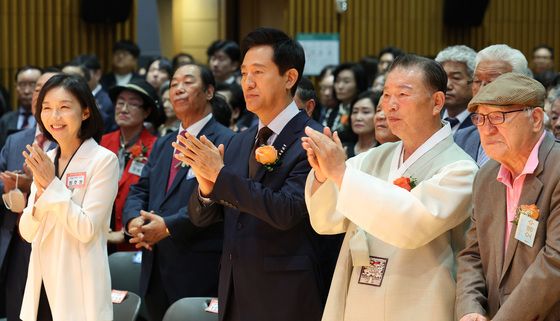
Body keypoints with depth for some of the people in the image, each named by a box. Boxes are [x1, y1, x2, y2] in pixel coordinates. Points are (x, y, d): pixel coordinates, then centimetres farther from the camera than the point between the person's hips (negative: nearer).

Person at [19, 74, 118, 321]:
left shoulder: (103, 160, -9)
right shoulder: (45, 161, 7)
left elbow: (86, 230, -15)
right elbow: (27, 233, 4)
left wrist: (52, 184, -17)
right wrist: (40, 190, -12)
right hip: (42, 286, 5)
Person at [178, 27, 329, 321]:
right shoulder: (238, 143, 11)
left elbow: (287, 211, -23)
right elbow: (202, 217, 10)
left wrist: (220, 174, -20)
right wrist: (206, 185, -12)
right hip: (234, 296, 6)